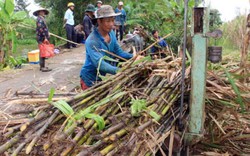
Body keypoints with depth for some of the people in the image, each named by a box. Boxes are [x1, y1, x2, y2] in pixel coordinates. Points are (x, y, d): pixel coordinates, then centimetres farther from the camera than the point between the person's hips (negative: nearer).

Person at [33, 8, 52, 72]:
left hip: (43, 38, 10)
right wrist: (45, 37, -24)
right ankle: (43, 67, -7)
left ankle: (42, 66, 21)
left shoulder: (42, 19, 19)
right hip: (42, 38, -10)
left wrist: (46, 36, 21)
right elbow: (40, 29, -21)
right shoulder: (39, 19, -12)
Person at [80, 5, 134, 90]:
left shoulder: (111, 33, -4)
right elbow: (99, 63, -41)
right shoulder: (92, 41, -30)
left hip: (102, 77, 8)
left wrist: (134, 57, -19)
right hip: (90, 80, -7)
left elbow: (118, 52, -2)